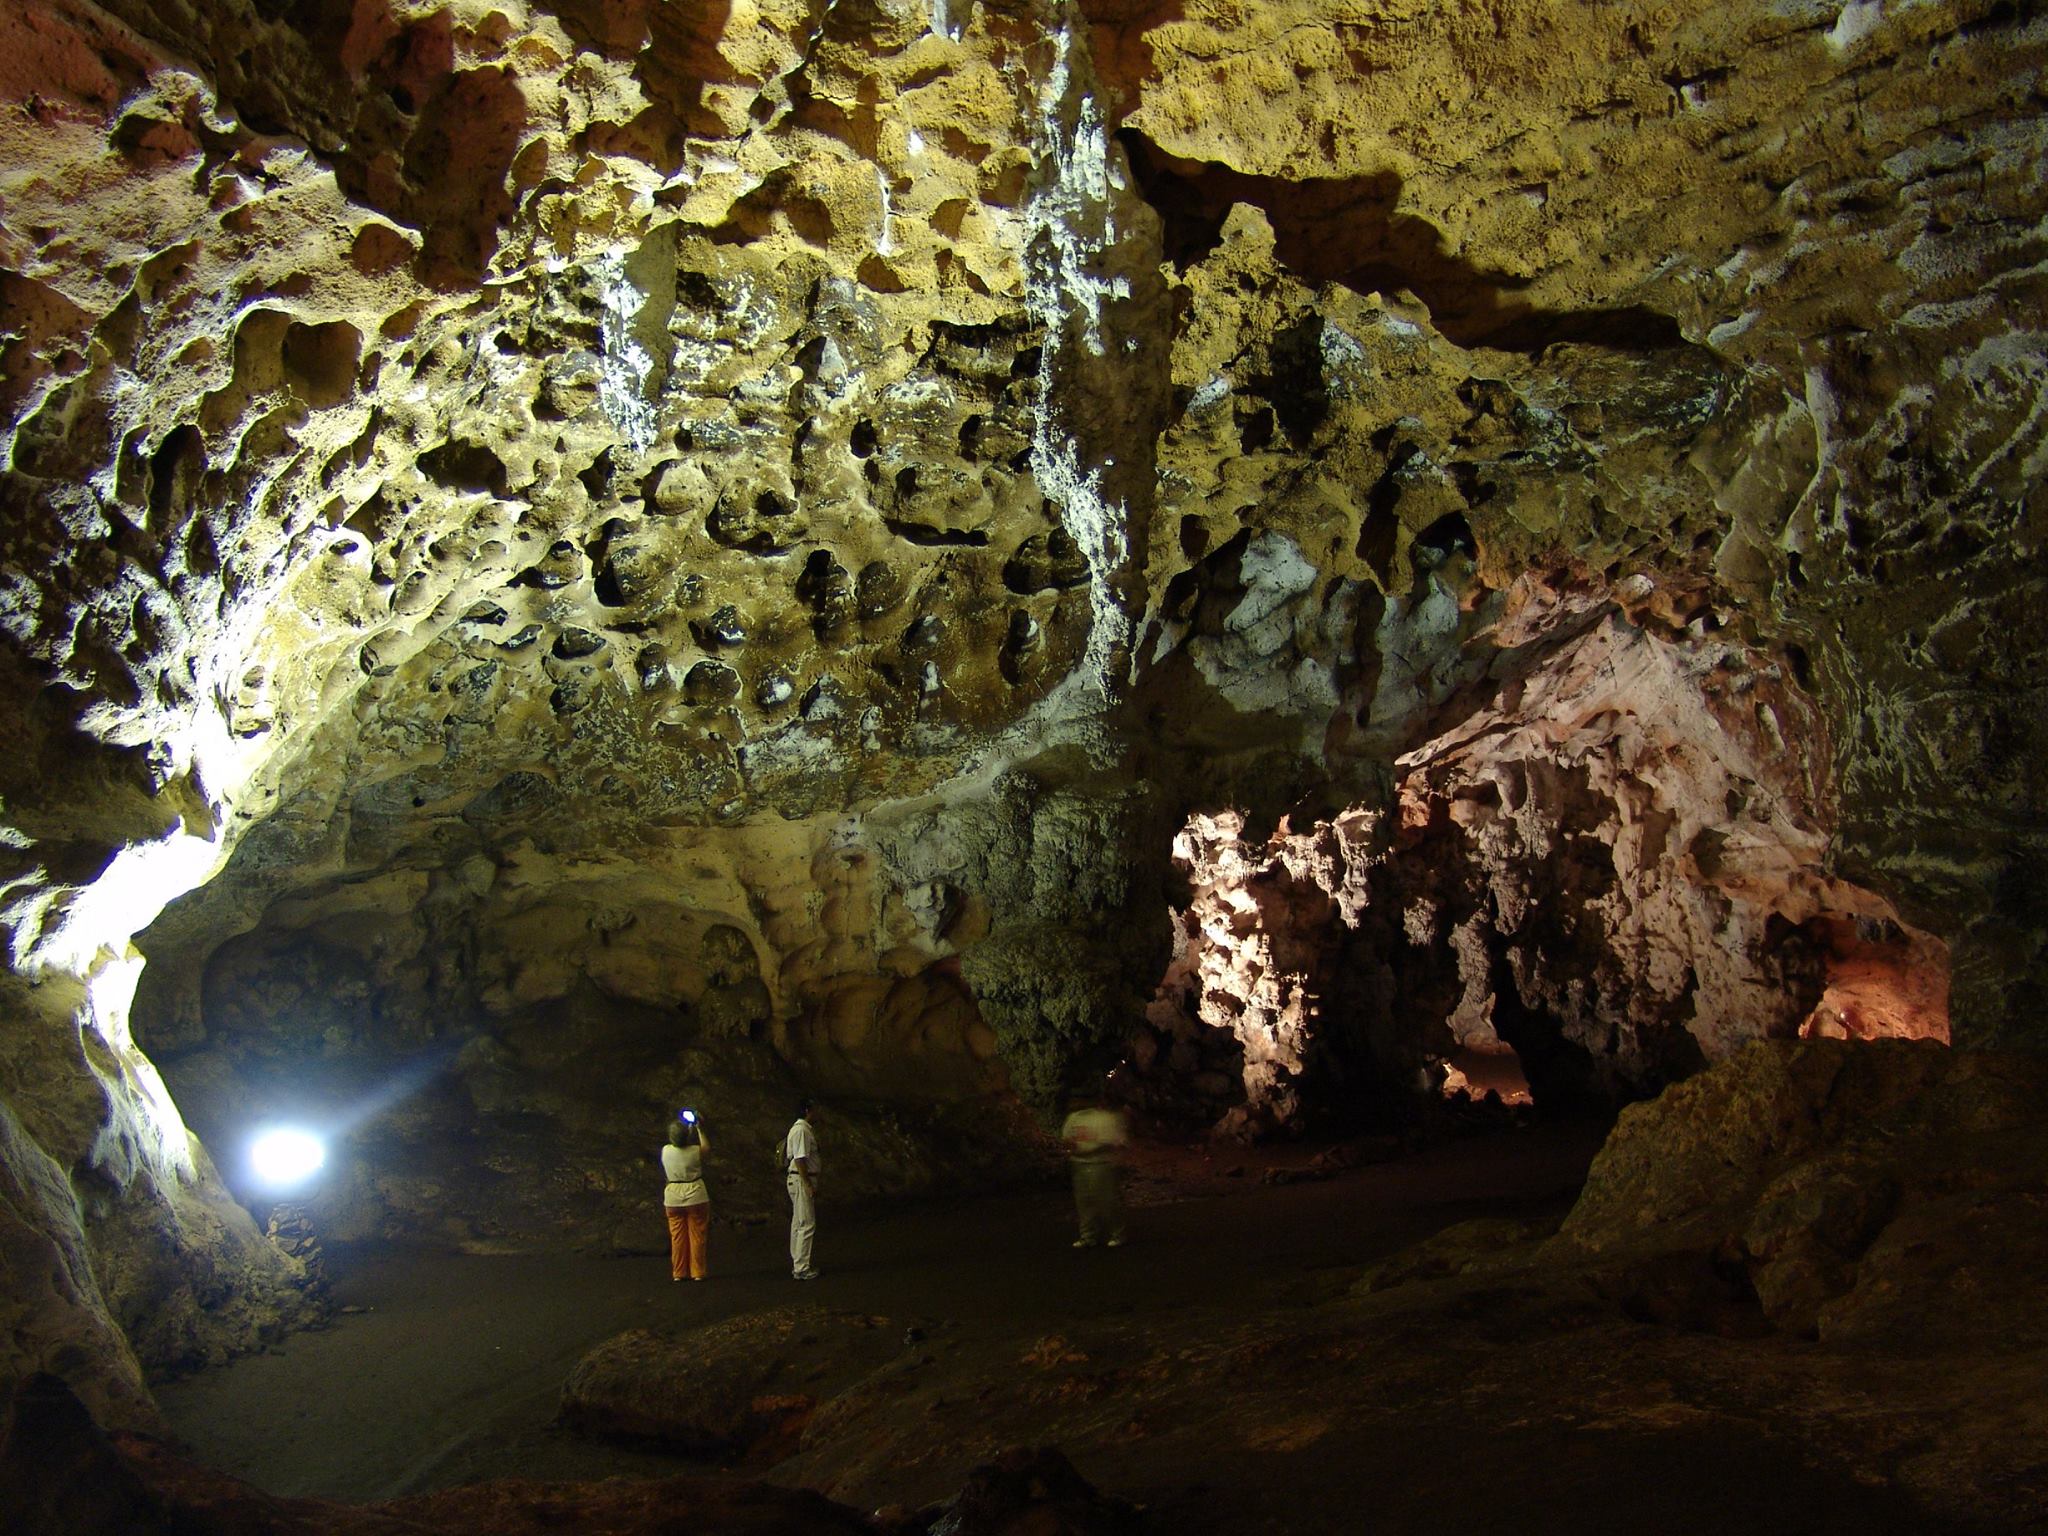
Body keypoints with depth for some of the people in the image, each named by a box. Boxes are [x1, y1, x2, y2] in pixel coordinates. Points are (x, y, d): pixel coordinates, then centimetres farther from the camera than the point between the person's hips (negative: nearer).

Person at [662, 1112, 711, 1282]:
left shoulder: (666, 1151, -7)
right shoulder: (695, 1151, -13)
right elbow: (706, 1146, 10)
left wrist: (685, 1128, 22)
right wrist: (698, 1129, 19)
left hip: (673, 1198, 2)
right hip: (695, 1196, -2)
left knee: (677, 1236, 10)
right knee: (697, 1236, 7)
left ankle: (678, 1273, 14)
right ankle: (698, 1272, 10)